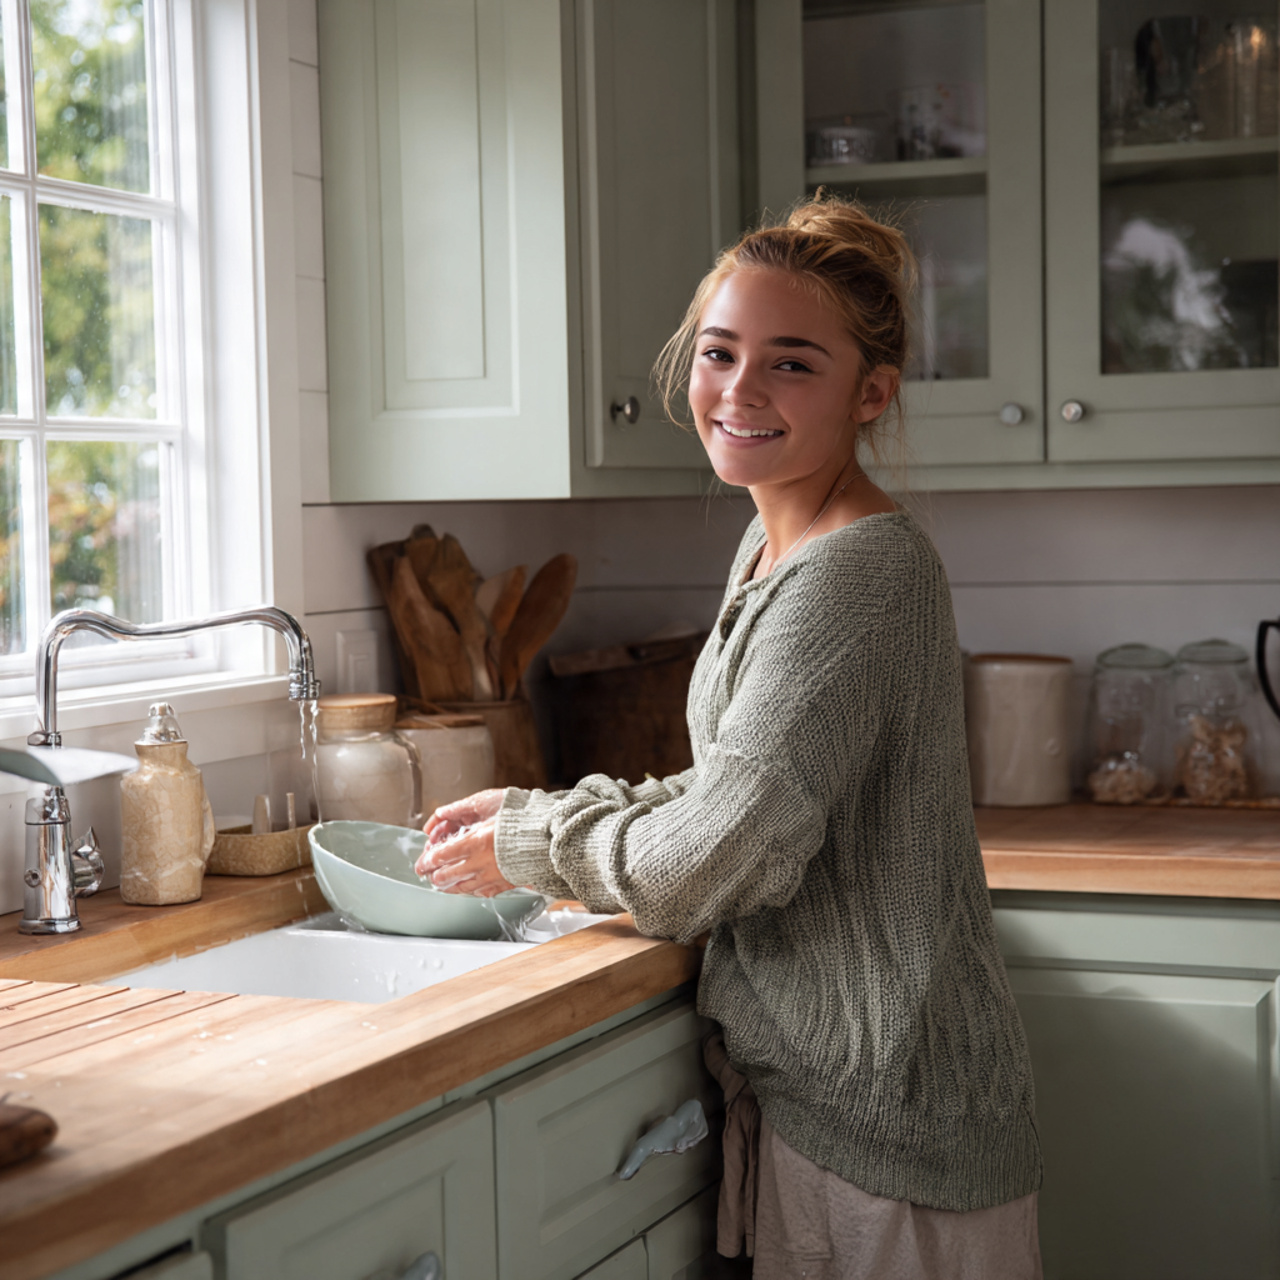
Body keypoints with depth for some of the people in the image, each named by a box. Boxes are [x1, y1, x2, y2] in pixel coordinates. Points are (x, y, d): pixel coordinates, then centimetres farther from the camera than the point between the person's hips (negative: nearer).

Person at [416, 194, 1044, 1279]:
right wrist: (536, 810, 11)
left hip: (884, 1119, -9)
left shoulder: (859, 572, -22)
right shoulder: (774, 549, 9)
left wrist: (528, 846, -7)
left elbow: (717, 860, -22)